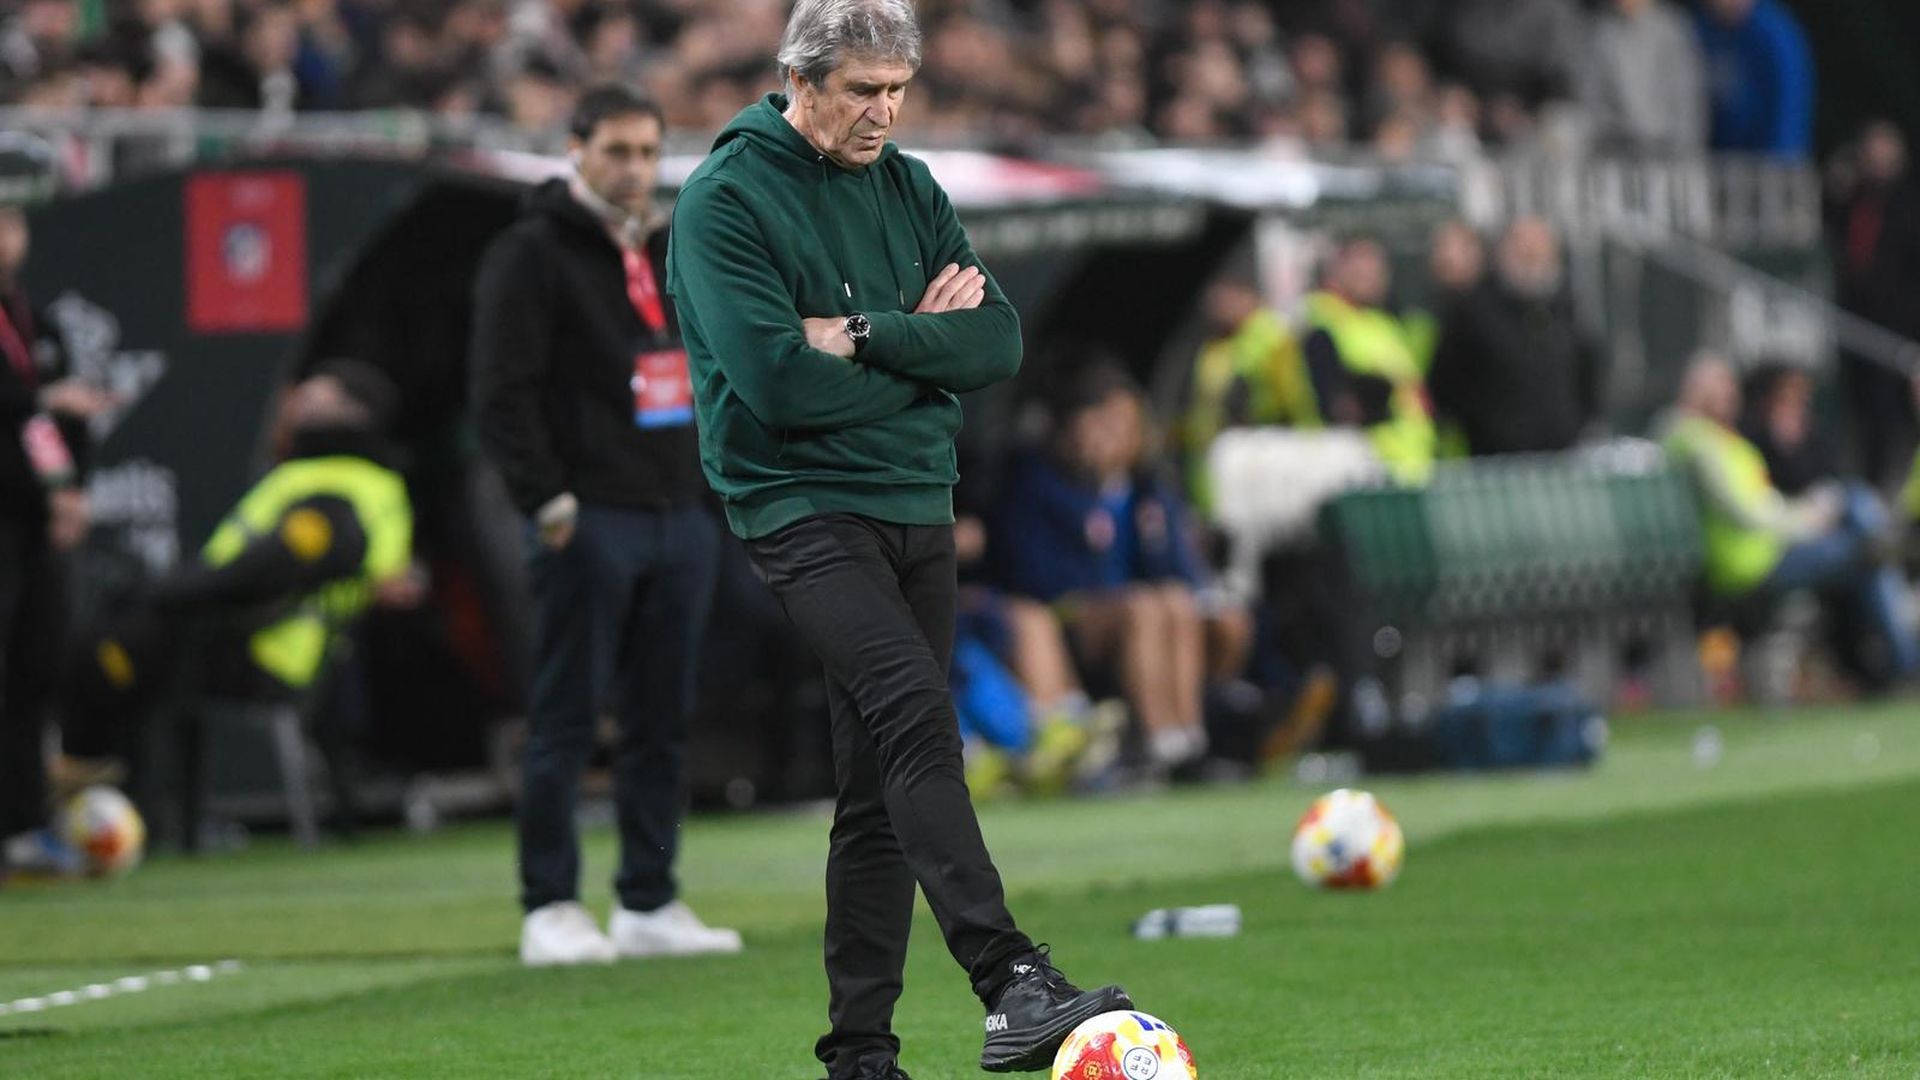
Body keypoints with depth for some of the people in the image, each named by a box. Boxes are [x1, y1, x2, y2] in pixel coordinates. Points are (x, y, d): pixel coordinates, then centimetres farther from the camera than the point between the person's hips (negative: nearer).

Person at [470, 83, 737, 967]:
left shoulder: (669, 250, 17)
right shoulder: (533, 253, -6)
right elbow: (502, 391, -12)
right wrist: (548, 502, -17)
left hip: (680, 519, 7)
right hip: (590, 521, -7)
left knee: (663, 722, 8)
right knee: (565, 722, -4)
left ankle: (649, 906, 13)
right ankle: (550, 909, 0)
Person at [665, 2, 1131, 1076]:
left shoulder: (911, 188, 12)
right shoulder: (728, 199, -8)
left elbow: (1000, 342, 2)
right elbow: (782, 383, -18)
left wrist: (868, 337, -13)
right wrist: (924, 347, -6)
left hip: (920, 506, 7)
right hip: (804, 505, -7)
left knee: (883, 787, 6)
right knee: (914, 708, -26)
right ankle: (1011, 983, -36)